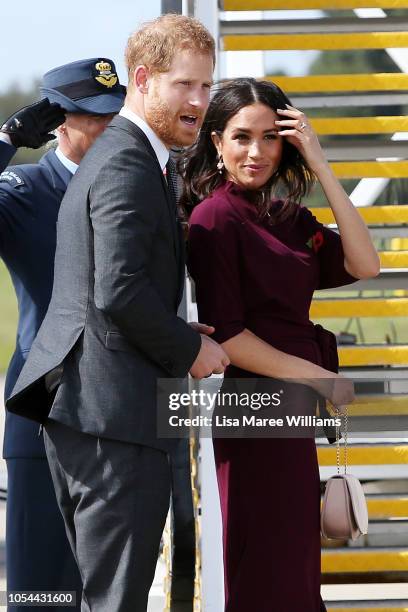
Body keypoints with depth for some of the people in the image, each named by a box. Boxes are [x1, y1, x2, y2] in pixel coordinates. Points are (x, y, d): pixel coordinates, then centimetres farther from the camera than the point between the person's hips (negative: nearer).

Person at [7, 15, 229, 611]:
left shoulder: (110, 156, 21)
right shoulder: (128, 167, -13)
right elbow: (119, 292, -22)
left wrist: (177, 337, 12)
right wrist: (189, 348, -9)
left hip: (75, 407, 11)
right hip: (115, 413, -11)